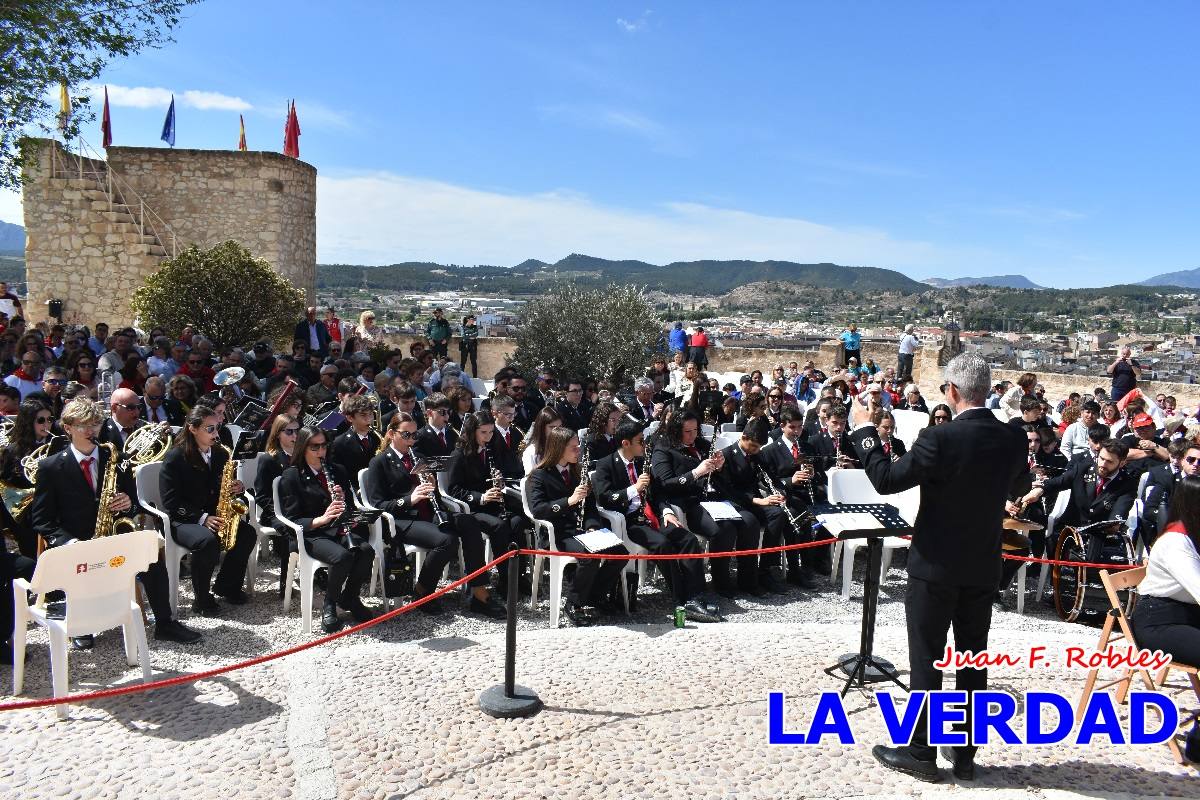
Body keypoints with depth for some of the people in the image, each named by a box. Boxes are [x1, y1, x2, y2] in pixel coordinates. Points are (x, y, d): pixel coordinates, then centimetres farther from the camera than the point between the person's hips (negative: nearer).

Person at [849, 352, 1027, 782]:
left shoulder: (940, 438, -22)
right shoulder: (1014, 439, -3)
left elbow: (886, 479, -17)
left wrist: (864, 431, -6)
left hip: (936, 565, -5)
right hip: (984, 567, 6)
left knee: (926, 659, 5)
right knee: (973, 659, 14)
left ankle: (921, 752, 15)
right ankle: (965, 754, 24)